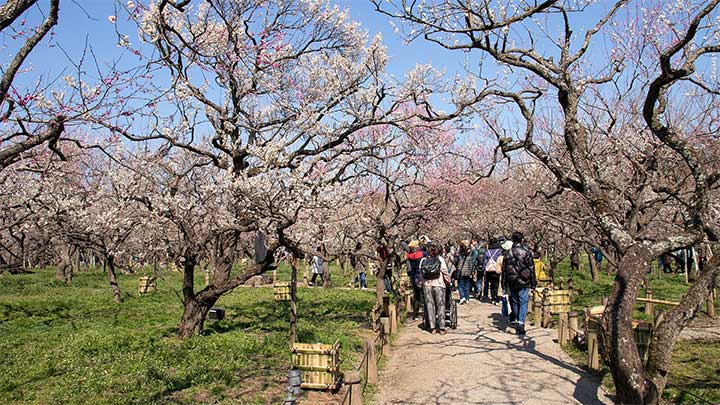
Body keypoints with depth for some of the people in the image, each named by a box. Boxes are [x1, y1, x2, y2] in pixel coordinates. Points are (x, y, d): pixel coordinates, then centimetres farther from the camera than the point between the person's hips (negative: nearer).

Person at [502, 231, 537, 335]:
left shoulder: (507, 252, 3)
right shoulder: (526, 251, -7)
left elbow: (504, 269, 7)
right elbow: (531, 268, -5)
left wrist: (505, 282, 15)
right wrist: (533, 283, 2)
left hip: (511, 282, 3)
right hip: (523, 282, -3)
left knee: (514, 302, 17)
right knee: (523, 303, 0)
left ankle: (515, 320, 27)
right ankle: (520, 323, -10)